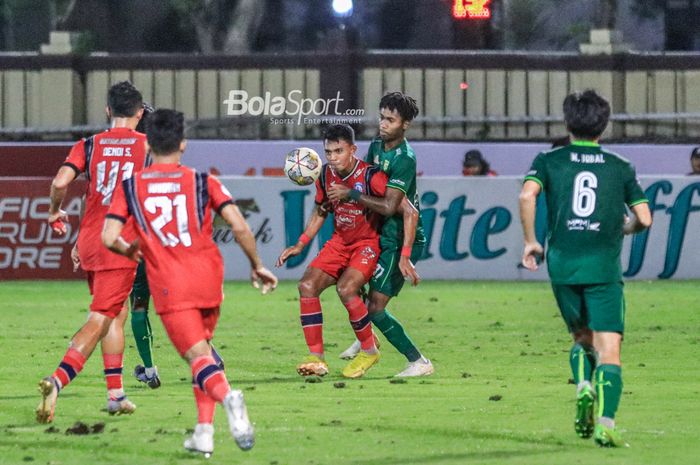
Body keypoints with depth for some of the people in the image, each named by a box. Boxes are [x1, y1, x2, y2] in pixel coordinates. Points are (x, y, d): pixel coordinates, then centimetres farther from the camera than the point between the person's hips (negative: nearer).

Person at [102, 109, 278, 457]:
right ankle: (204, 431, 16)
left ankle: (226, 395, -41)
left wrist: (128, 250, 18)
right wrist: (257, 266, 9)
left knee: (199, 358, -7)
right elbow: (239, 227, -5)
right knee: (202, 347, 23)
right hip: (208, 279, 2)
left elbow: (108, 238, -5)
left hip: (170, 287, -2)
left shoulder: (129, 187, 2)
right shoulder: (202, 181, 3)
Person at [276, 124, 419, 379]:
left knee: (346, 289, -29)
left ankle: (369, 351, -7)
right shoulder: (326, 176, -2)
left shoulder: (371, 177, -22)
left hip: (369, 243, -6)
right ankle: (316, 357, -12)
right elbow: (320, 212, 18)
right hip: (339, 242, 6)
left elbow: (410, 213, -21)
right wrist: (300, 245, 7)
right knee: (307, 285, -15)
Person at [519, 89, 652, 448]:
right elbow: (644, 218, 7)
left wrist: (530, 241, 1)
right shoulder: (620, 167, 11)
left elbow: (527, 195, -9)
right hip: (604, 267, -2)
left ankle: (584, 387, -4)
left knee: (582, 337, 23)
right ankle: (605, 423, -23)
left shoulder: (549, 161, 9)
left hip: (562, 266, 2)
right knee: (608, 350, -5)